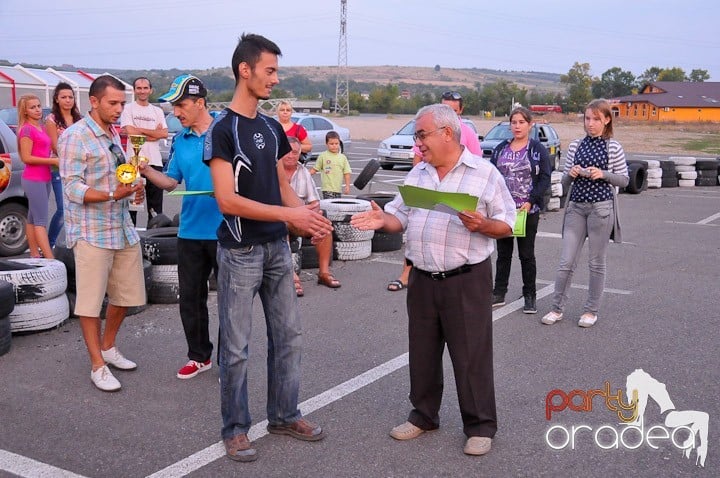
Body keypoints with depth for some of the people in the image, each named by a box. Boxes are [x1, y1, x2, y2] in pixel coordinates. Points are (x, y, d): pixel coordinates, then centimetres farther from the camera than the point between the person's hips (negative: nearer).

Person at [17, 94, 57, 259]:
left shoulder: (40, 127, 14)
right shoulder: (27, 129, -11)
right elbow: (26, 157, -16)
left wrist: (56, 160, 6)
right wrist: (53, 161, -16)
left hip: (44, 178, 8)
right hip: (33, 179, -8)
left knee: (33, 218, 11)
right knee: (41, 220, -11)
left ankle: (35, 255, 16)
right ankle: (50, 259, -15)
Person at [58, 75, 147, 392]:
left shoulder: (113, 134, 13)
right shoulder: (74, 137, -11)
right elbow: (72, 188, -17)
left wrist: (135, 188, 2)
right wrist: (113, 194, -30)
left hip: (123, 229, 8)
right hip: (91, 233, -8)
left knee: (126, 295, 15)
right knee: (90, 302, 0)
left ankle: (108, 348, 34)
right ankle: (98, 366, 11)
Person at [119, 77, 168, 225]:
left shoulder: (158, 111, 14)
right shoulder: (128, 109, 3)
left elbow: (164, 134, 1)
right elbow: (130, 131, -10)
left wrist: (140, 130, -5)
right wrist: (153, 133, -4)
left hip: (155, 161, 4)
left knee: (155, 204, 8)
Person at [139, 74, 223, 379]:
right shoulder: (180, 140, 8)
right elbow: (171, 182, 11)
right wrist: (146, 171, -5)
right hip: (190, 231, 5)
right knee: (190, 298, 12)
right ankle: (199, 356, 27)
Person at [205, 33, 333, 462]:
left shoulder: (272, 128, 10)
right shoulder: (223, 129, -11)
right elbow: (227, 200, -19)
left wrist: (308, 217, -4)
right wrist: (288, 215, -21)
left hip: (278, 247, 7)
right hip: (241, 252, -7)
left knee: (289, 336, 12)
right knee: (236, 346, 3)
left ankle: (284, 414, 27)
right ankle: (236, 429, 17)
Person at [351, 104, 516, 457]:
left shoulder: (484, 173, -4)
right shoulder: (416, 174, 11)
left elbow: (508, 225, -4)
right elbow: (400, 217, 11)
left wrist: (481, 225, -23)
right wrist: (382, 220, -10)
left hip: (466, 280, -5)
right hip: (421, 279, 5)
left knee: (471, 356, 3)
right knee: (422, 353, 14)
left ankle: (480, 426, 17)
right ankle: (424, 415, 31)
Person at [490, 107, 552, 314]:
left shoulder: (538, 149, -1)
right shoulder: (501, 148, 9)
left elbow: (545, 178, -6)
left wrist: (531, 201, -16)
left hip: (528, 211, -3)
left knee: (527, 254, 4)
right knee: (503, 253, 10)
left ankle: (530, 297, 13)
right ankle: (499, 294, 18)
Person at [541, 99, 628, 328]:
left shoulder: (613, 147, 0)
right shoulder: (575, 146, 8)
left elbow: (624, 180, 2)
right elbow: (565, 182, 12)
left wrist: (603, 174, -14)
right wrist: (570, 175, -10)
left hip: (601, 207, -3)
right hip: (576, 206, 3)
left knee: (596, 263, 6)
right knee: (566, 262, 3)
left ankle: (591, 310, 18)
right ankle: (557, 308, 13)